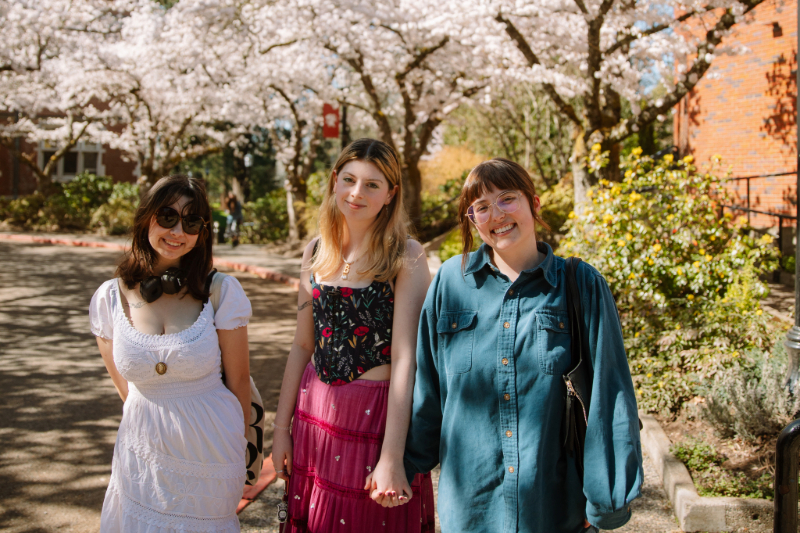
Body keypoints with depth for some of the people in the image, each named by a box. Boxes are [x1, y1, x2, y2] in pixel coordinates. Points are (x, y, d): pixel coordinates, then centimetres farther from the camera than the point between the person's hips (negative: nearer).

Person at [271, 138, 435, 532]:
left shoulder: (406, 257, -11)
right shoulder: (317, 252, 5)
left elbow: (405, 358, -16)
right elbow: (303, 345, 10)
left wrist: (392, 458, -20)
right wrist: (281, 429, 8)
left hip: (377, 416, -5)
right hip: (315, 411, 5)